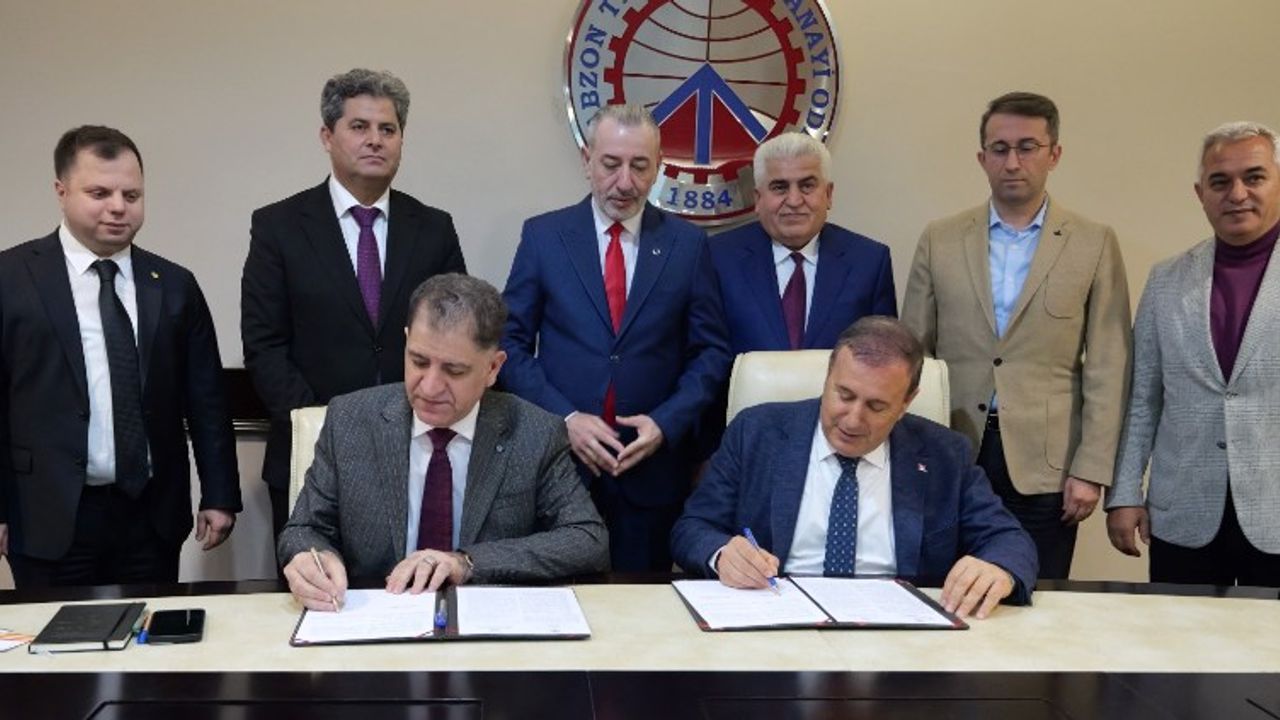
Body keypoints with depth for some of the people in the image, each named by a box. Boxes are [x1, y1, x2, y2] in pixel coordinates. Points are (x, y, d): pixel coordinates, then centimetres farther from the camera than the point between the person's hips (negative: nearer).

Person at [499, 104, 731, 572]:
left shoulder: (688, 244, 4)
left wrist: (666, 423, -8)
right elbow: (511, 343, 1)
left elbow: (711, 351, 6)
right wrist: (565, 418, -11)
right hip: (560, 458, 0)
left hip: (653, 465, 1)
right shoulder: (543, 236, 2)